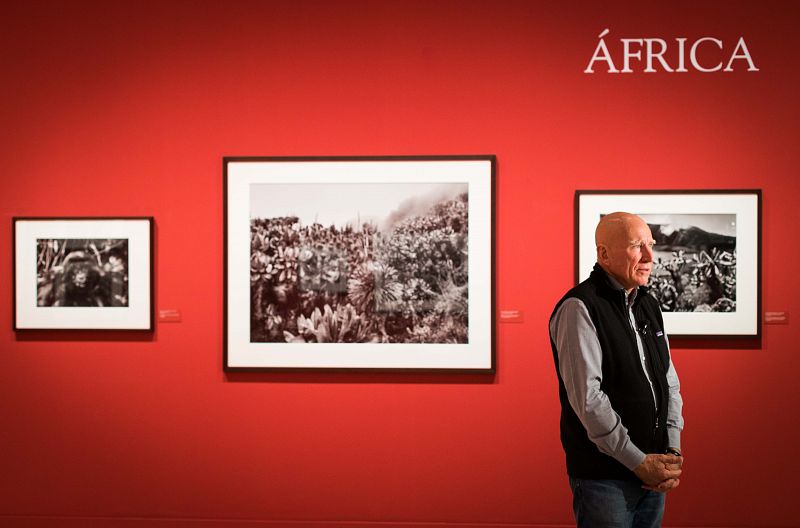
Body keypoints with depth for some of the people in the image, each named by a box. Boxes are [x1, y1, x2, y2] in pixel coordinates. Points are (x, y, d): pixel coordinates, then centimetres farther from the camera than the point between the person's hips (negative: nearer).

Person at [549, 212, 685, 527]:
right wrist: (639, 461, -17)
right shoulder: (579, 308, -14)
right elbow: (587, 398, -20)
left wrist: (673, 451, 0)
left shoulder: (648, 305, 12)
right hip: (604, 477, -7)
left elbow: (670, 383, 14)